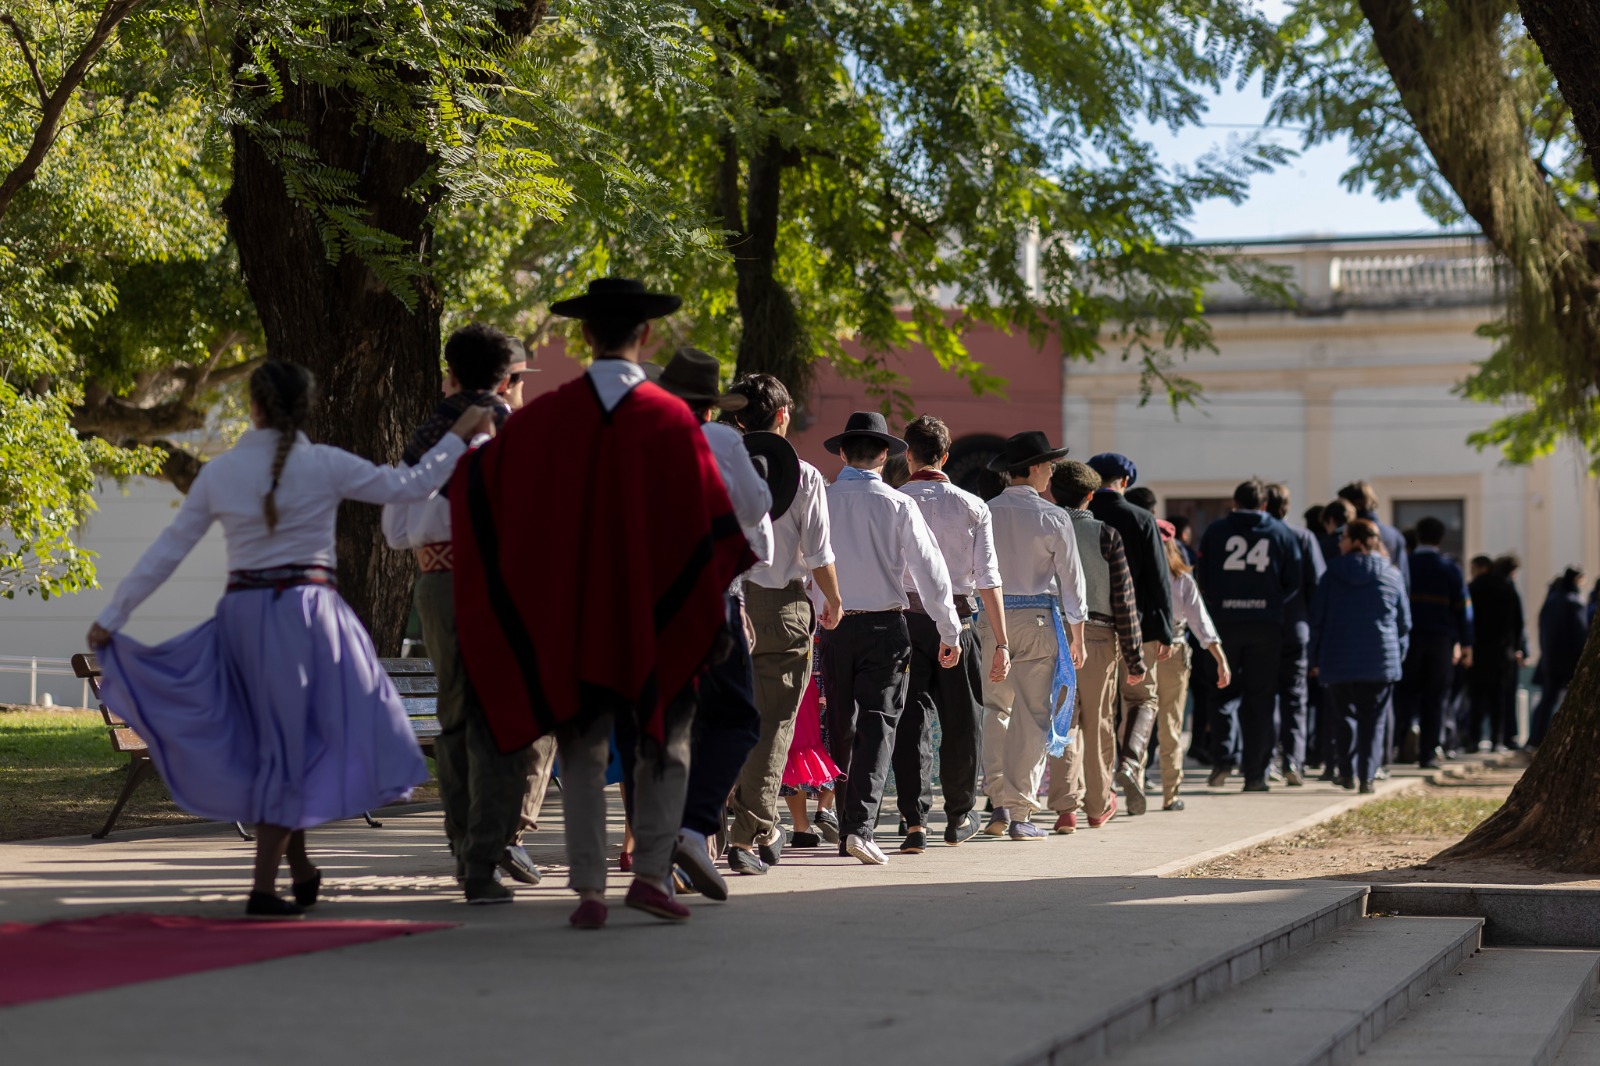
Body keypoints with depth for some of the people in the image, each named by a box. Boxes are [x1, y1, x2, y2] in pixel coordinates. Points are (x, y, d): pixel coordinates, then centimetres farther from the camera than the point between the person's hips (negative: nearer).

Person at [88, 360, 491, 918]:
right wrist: (459, 436, 12)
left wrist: (111, 618, 13)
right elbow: (410, 485, -1)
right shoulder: (324, 464, -4)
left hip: (242, 612, 3)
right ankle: (264, 886, 0)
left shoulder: (219, 472, 4)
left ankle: (299, 865, 24)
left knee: (270, 740, 18)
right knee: (291, 744, 4)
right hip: (306, 606, -3)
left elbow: (166, 551, 6)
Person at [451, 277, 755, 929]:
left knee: (583, 752, 9)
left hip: (570, 615, 1)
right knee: (664, 743, 13)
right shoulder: (671, 420, -9)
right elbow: (712, 522, -7)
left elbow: (478, 486, 7)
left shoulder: (544, 417, -4)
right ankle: (651, 870, 2)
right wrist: (711, 609, 1)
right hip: (657, 618, -1)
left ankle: (589, 889, 4)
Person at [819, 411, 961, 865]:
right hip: (884, 626, -2)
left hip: (834, 626, 2)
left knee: (841, 728, 13)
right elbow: (930, 571, -5)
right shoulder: (898, 505, -5)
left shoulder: (820, 502, 0)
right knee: (877, 726, -3)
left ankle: (845, 829, 20)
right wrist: (950, 632, 3)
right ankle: (860, 825, -18)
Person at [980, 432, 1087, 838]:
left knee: (995, 709, 14)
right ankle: (1020, 812, 2)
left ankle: (999, 801, 3)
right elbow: (1072, 580, -3)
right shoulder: (1053, 518, -5)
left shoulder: (984, 514, 3)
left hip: (993, 618, 3)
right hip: (1039, 620, -3)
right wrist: (1077, 637, 5)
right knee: (1032, 716, 2)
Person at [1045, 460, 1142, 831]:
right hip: (1098, 635, -1)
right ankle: (1098, 804, 27)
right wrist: (1134, 657, 2)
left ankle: (1065, 804, -9)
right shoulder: (1106, 535, -2)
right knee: (1098, 724, 13)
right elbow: (1123, 599, -3)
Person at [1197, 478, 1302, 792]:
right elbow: (1293, 583, 4)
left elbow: (1203, 580, 2)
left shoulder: (1216, 531, 3)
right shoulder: (1281, 533, 5)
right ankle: (1256, 774, 3)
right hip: (1266, 625, 0)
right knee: (1260, 698, 5)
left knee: (1224, 692, 12)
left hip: (1224, 622, 0)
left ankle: (1221, 759, -4)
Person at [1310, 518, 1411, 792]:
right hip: (1381, 661, 0)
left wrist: (1317, 657, 11)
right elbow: (1404, 622, 7)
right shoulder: (1392, 575, 3)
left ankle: (1347, 772, 9)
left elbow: (1317, 618, 3)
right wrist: (1399, 654, 17)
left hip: (1339, 659, 0)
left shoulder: (1332, 574, 1)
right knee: (1373, 718, 4)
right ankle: (1367, 776, -3)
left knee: (1346, 714, 13)